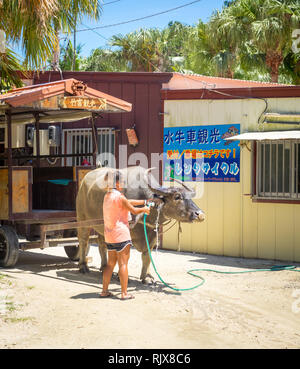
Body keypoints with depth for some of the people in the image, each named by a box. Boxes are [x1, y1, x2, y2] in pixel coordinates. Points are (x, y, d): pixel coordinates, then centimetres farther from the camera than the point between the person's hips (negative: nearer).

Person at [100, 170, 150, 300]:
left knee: (110, 263, 15)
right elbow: (134, 210, -5)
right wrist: (144, 209, 14)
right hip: (121, 234, -8)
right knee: (123, 263, -3)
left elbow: (128, 202, 18)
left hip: (109, 235, 8)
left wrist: (144, 201, 21)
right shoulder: (119, 196, -15)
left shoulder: (107, 196, 11)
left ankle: (104, 291, 17)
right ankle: (124, 293, -2)